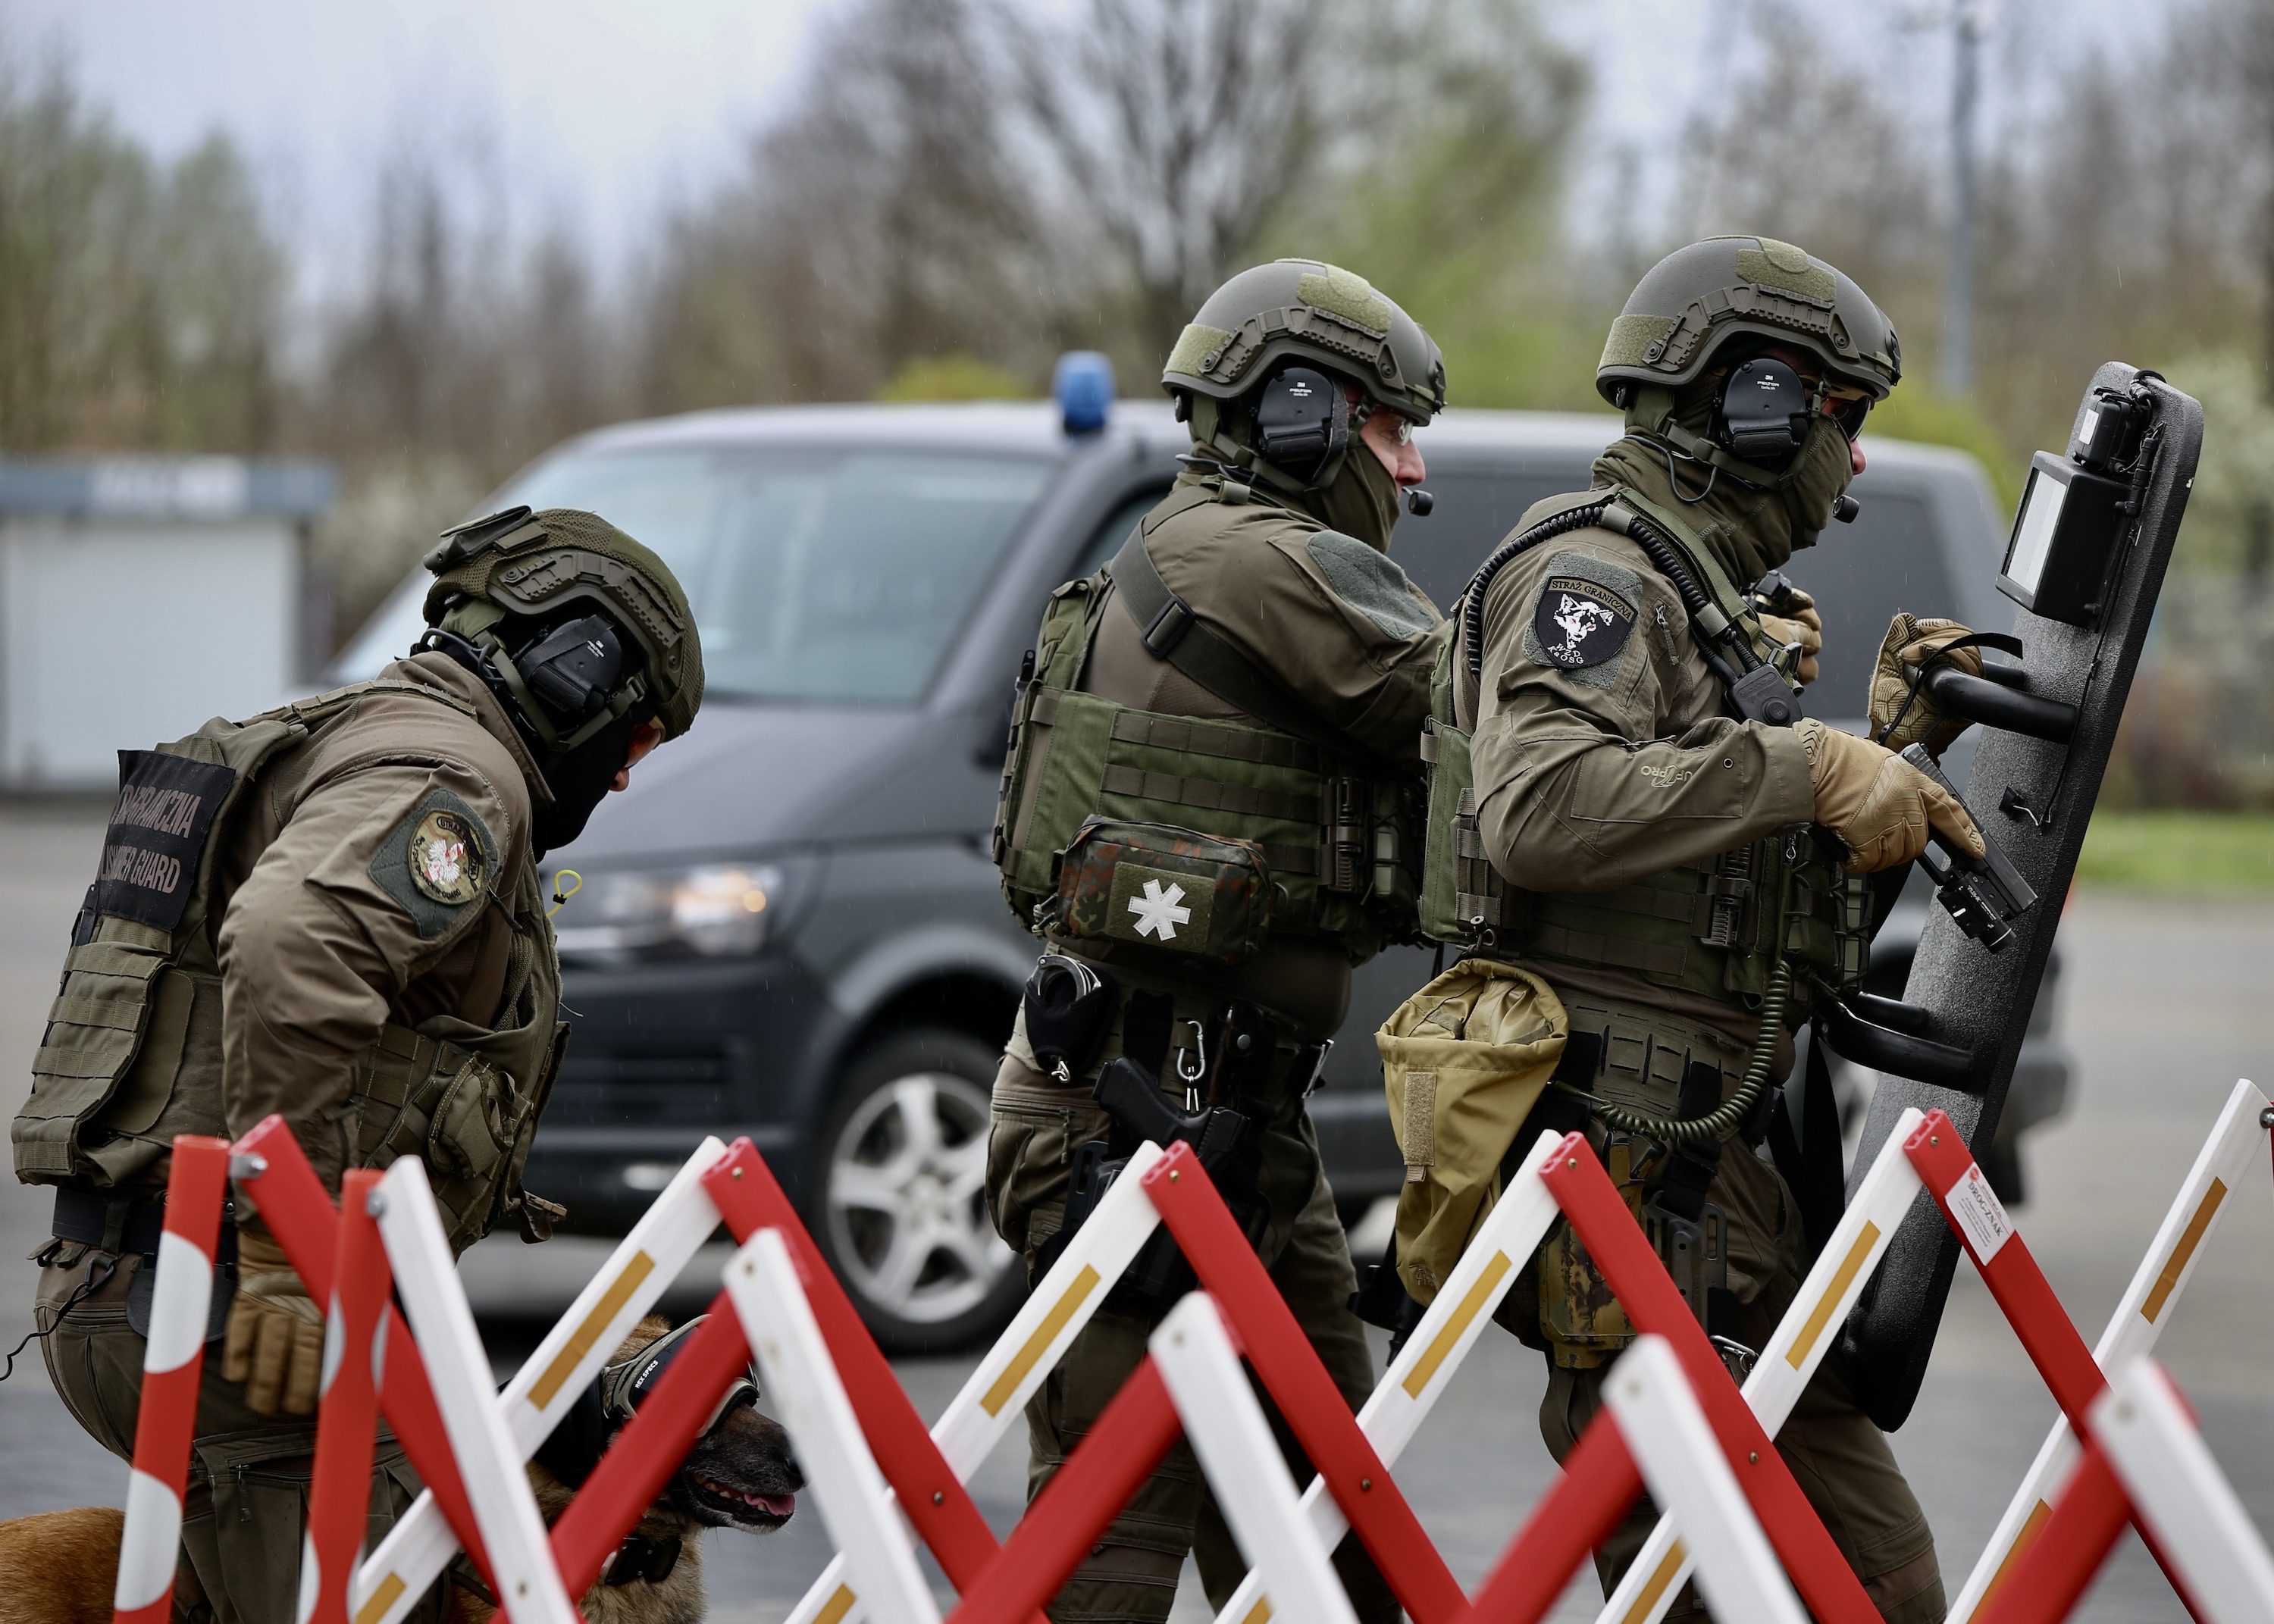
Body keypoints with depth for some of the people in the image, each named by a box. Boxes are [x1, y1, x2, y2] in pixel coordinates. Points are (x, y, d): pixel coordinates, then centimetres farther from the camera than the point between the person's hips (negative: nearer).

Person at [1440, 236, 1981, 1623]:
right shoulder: (1590, 576, -8)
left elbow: (1795, 934, 26)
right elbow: (1541, 807, -29)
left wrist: (1893, 748, 14)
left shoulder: (1712, 608, 24)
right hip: (1621, 1158, -10)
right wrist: (1808, 768, -23)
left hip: (1717, 1167, 10)